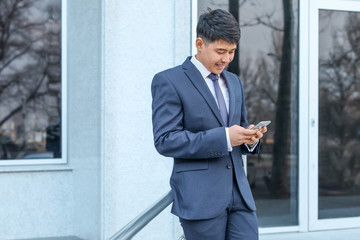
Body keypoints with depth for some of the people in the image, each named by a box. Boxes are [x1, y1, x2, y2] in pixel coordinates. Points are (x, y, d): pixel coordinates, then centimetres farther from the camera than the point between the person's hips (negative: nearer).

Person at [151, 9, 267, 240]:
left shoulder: (234, 82, 17)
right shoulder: (169, 81, -5)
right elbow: (165, 140, -13)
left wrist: (250, 138, -1)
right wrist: (224, 137, -20)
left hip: (239, 194, 6)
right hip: (199, 197, -6)